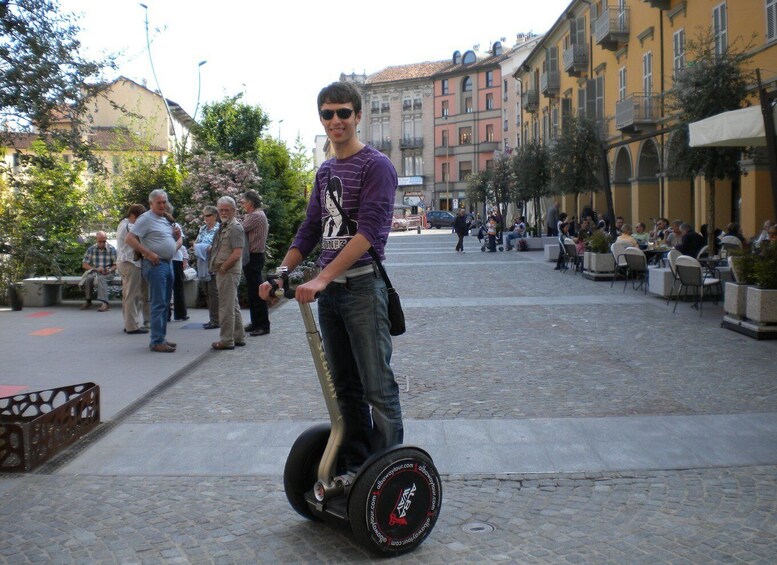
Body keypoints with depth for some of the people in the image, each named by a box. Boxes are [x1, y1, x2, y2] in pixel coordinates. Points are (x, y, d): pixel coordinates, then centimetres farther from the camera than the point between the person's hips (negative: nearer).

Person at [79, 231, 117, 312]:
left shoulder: (112, 249, -4)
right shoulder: (91, 249, 3)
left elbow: (116, 264, -2)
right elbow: (84, 264, 2)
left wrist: (110, 270, -23)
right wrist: (95, 269, -14)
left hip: (108, 273, -3)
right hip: (95, 272, 3)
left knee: (100, 278, -36)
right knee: (88, 278, -31)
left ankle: (105, 303, -45)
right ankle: (88, 301, -16)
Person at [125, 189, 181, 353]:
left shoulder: (167, 220, 17)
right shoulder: (146, 219, -8)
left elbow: (176, 239, 31)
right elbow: (129, 239, -16)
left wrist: (178, 238, 8)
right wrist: (149, 254, -19)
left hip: (168, 263, 9)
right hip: (155, 264, -9)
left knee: (165, 303, 13)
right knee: (158, 304, -10)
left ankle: (161, 337, 21)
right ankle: (157, 342, -7)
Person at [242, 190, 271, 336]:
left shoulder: (256, 216, -15)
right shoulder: (258, 214, 17)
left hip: (253, 258, -10)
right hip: (254, 257, 10)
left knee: (256, 292, -8)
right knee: (253, 291, 14)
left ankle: (263, 325, -5)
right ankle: (256, 322, 21)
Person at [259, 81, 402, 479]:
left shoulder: (376, 165, -7)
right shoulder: (325, 171, 17)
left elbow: (368, 231, -18)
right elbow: (310, 230, 18)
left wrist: (322, 278, -25)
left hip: (362, 286, -8)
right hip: (328, 290, 8)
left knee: (378, 387, -4)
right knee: (344, 387, 13)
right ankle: (354, 467, 23)